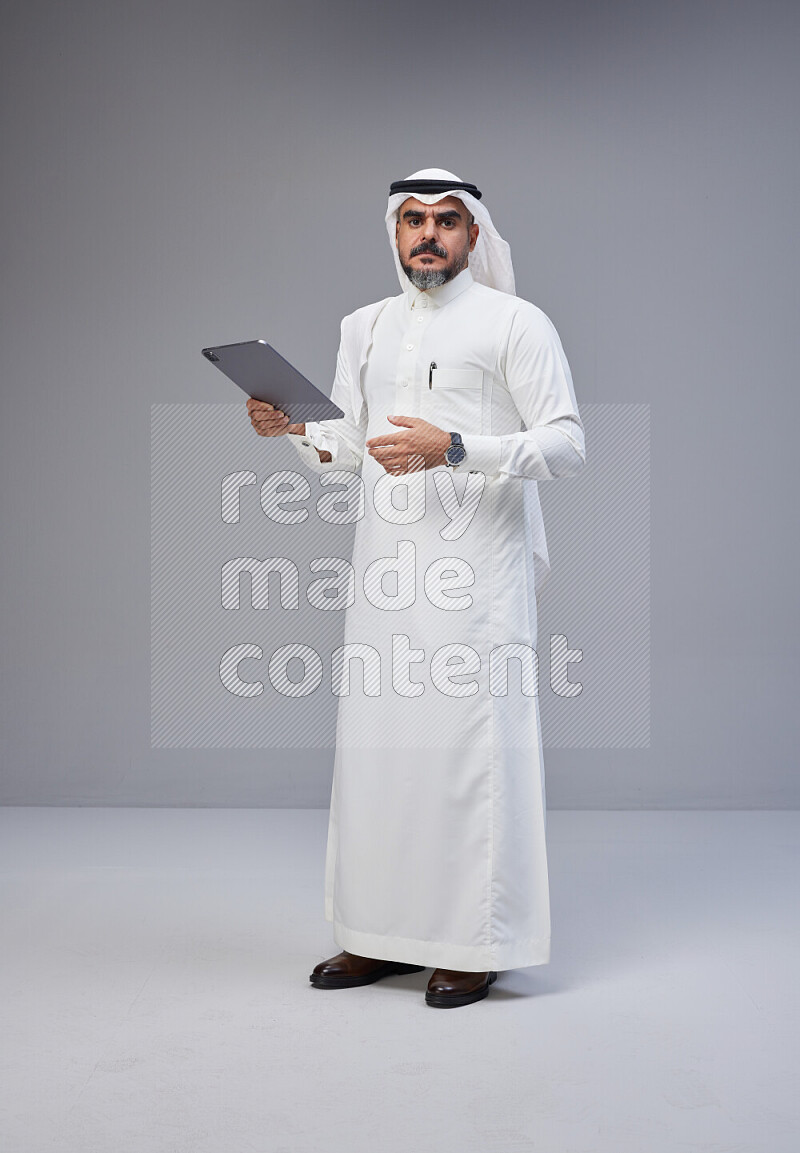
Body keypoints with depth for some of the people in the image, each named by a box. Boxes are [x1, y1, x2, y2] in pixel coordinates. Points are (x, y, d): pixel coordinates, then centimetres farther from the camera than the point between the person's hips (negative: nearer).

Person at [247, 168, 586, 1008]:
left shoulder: (515, 323, 0)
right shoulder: (365, 327, 18)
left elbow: (566, 445, -8)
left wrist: (453, 449, -19)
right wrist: (293, 428, 1)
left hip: (476, 569, -5)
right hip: (386, 568, 6)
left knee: (469, 743, -5)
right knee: (376, 742, 6)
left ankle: (476, 942, 6)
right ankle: (383, 934, 17)